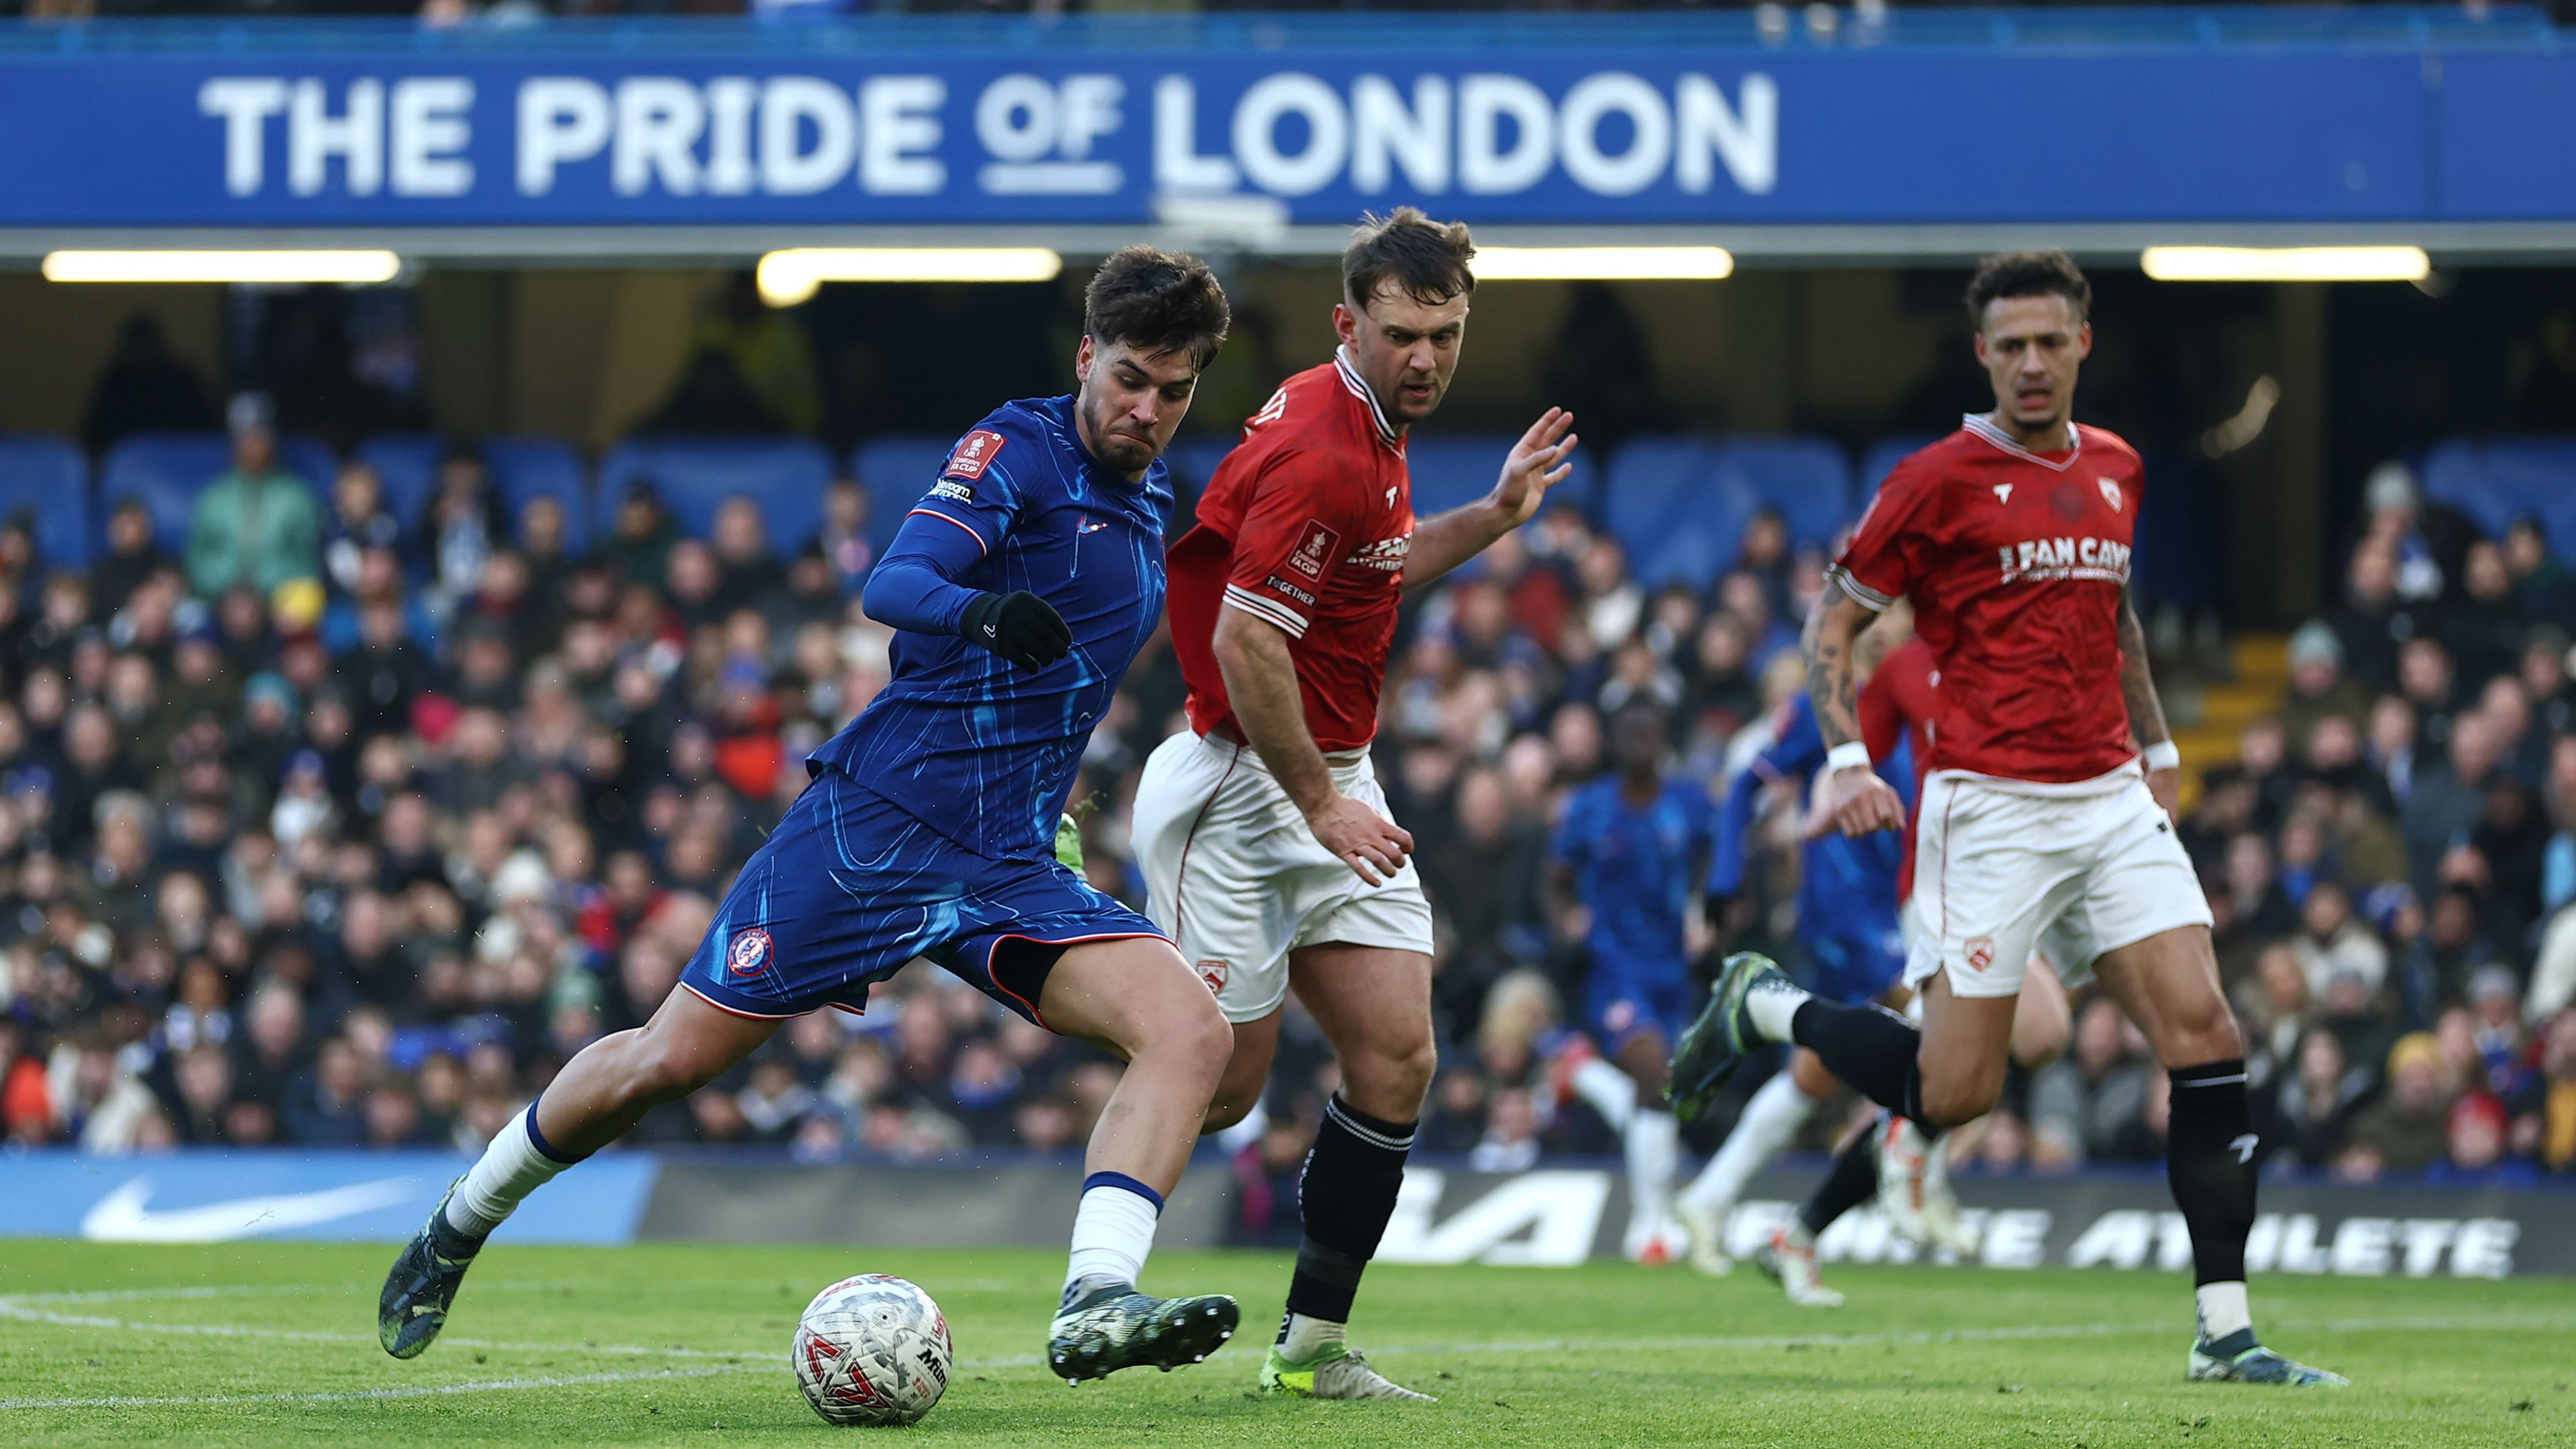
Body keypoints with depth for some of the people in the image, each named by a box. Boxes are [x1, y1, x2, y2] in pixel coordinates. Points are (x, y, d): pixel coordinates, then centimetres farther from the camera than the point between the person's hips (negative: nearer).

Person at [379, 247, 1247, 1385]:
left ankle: (1094, 1308, -33)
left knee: (1191, 1031, -19)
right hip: (875, 820, -6)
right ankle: (460, 1227, 22)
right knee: (668, 1060, -3)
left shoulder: (1148, 498, 15)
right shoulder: (1019, 449, -7)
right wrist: (980, 610, -45)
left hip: (1010, 867, 6)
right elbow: (893, 584, -25)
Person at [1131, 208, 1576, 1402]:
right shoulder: (1322, 453, -21)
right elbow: (1245, 641, -26)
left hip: (1332, 784, 9)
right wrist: (1319, 802, -21)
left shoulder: (1368, 437, 10)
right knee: (1222, 1078, -4)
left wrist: (1492, 517, 17)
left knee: (1397, 1058, -1)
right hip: (1237, 793, -9)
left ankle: (1312, 1345, 4)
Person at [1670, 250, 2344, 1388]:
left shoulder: (2114, 470, 13)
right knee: (1954, 1090, -7)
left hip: (2111, 798, 5)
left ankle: (2224, 1333, -6)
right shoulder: (1941, 478, -6)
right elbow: (1835, 619, -2)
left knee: (2206, 1039, -8)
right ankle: (1765, 1008, 20)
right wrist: (1845, 757, -14)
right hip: (1990, 809, -5)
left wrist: (2157, 745, 24)